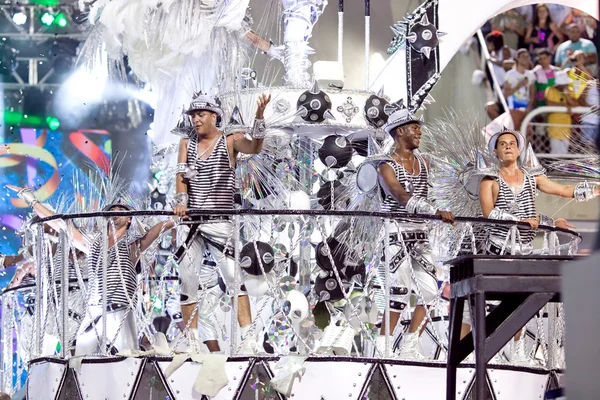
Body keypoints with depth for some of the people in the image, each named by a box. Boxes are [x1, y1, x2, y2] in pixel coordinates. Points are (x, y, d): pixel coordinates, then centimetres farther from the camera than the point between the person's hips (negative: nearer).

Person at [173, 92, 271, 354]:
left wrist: (259, 116, -33)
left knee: (235, 277, -16)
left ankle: (248, 341, -19)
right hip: (190, 220, 4)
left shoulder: (230, 142, 1)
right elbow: (182, 174, 3)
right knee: (187, 280, 1)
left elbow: (254, 148, -17)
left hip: (220, 221, -4)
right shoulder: (187, 143, 14)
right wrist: (181, 202, -14)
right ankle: (193, 342, 9)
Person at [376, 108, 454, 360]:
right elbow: (403, 198, -24)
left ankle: (409, 348, 7)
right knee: (401, 289, -14)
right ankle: (382, 346, -5)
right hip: (395, 232, -7)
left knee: (430, 290, 0)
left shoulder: (423, 164, 13)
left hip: (419, 233, 7)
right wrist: (436, 211, -35)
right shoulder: (387, 167, -9)